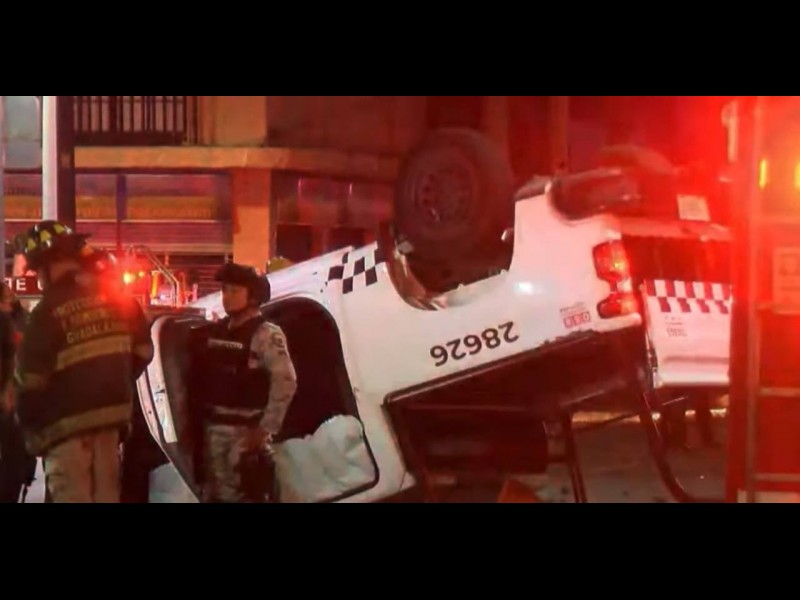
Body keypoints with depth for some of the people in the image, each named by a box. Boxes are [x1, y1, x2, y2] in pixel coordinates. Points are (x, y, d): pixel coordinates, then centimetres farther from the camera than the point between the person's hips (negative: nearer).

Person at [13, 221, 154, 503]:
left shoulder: (49, 312, -16)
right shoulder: (114, 297, 3)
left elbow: (31, 378, -14)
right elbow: (143, 350, 10)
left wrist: (28, 424, 1)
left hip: (66, 422, -6)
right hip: (110, 415, 6)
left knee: (72, 497, -1)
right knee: (106, 494, 14)